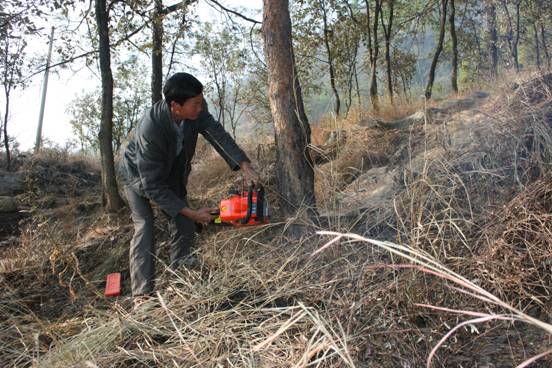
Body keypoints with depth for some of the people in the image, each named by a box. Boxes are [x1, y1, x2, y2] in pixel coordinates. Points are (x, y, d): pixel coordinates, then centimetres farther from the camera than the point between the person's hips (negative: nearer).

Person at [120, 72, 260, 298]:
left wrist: (245, 166, -44)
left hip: (172, 175, 6)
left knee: (184, 226, 0)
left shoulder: (195, 110, -26)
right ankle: (142, 294, -16)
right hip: (140, 176, -5)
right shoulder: (150, 129, -41)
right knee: (144, 227, -18)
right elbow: (152, 186, -36)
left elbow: (217, 134, -29)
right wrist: (191, 213, -35)